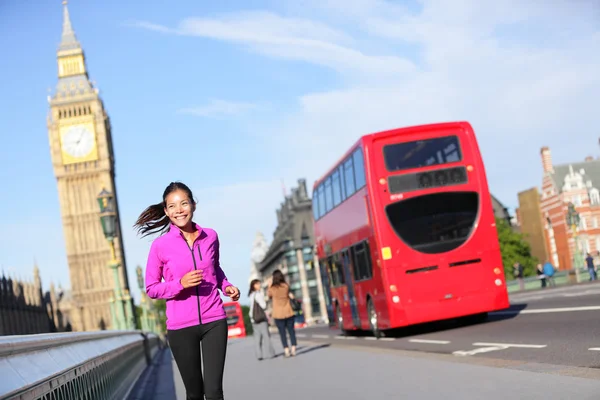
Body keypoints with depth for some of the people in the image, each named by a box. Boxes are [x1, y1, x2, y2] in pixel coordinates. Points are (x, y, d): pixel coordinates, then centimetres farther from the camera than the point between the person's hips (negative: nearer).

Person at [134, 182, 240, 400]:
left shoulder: (210, 236, 3)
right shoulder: (161, 245, -6)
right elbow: (151, 289, 0)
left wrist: (226, 286, 2)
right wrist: (180, 284, -17)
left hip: (214, 321, 1)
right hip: (181, 326, -1)